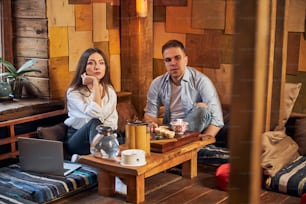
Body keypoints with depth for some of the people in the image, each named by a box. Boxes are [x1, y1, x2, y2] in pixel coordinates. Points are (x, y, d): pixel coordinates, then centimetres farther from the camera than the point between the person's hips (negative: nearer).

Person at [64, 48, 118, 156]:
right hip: (77, 141, -4)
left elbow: (112, 121, 2)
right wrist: (95, 84, -19)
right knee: (95, 122, -37)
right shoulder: (74, 92, -7)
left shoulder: (110, 91, 9)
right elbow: (96, 115, -23)